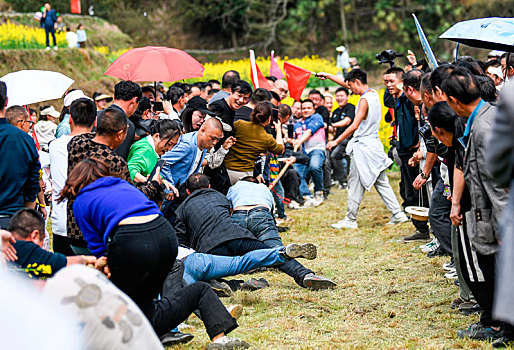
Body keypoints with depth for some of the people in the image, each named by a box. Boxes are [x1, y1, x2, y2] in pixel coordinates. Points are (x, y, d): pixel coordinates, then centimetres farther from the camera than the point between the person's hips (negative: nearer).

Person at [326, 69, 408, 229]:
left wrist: (336, 141, -22)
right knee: (381, 182, 12)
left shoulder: (364, 100, -19)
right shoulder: (373, 93, 10)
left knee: (355, 184, -2)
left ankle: (350, 220, 3)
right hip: (374, 144, 10)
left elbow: (354, 125, -24)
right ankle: (398, 214, 10)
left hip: (363, 147, -10)